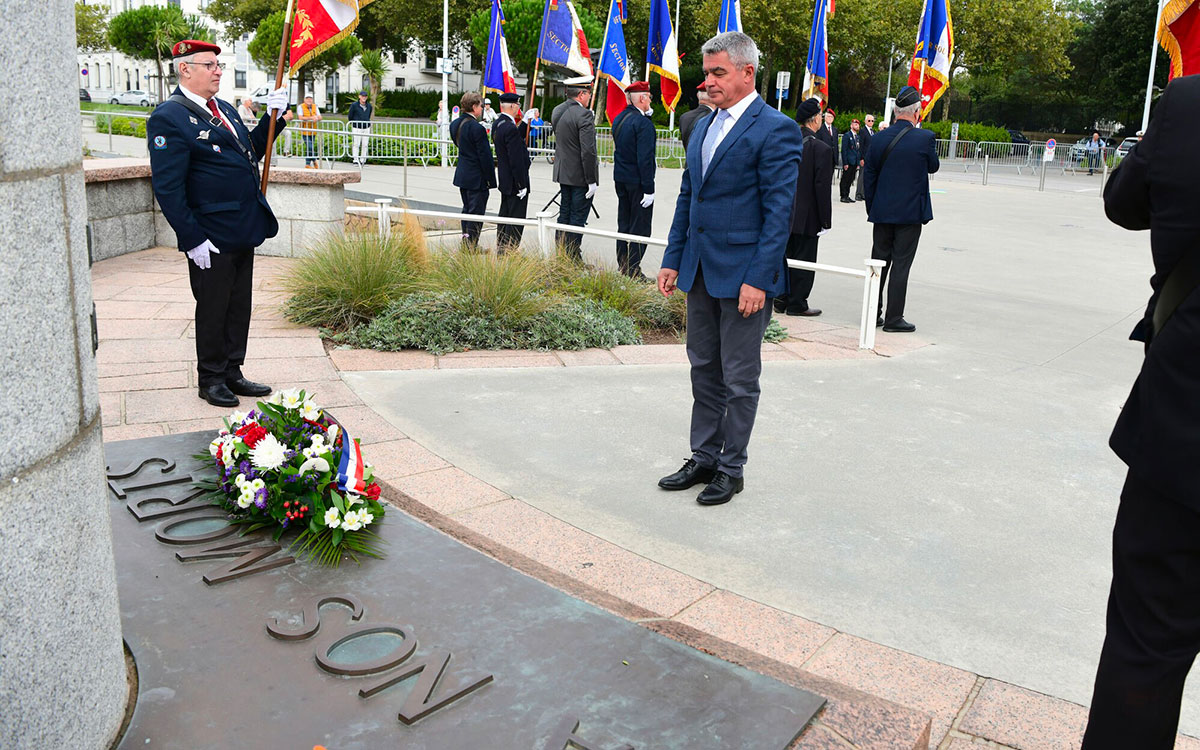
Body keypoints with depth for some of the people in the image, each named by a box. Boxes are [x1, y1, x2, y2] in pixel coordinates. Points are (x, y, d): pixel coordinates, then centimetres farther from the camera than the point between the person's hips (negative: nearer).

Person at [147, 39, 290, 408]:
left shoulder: (224, 109, 14)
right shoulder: (169, 118, -13)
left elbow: (250, 152, 24)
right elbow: (167, 187, -17)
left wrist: (273, 116, 11)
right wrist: (192, 240, -20)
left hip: (244, 231, 8)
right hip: (211, 237, -8)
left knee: (240, 307, 15)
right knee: (213, 309, 5)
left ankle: (232, 374, 28)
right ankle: (210, 380, 20)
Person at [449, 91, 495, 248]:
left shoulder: (455, 124, 4)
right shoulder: (477, 128, -21)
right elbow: (485, 156, -18)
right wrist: (490, 178, -12)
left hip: (462, 175, 8)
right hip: (477, 177, -8)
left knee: (467, 209, 19)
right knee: (476, 212, 0)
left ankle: (466, 240, 26)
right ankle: (471, 245, 3)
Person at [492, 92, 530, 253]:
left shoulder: (497, 125, 7)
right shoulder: (510, 128, -23)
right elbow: (516, 161, -24)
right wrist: (522, 185, -20)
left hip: (505, 182, 10)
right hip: (514, 183, -10)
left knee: (505, 216, 18)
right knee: (516, 219, -4)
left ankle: (501, 249, 27)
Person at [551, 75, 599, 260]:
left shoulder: (557, 111, 6)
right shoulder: (583, 115, -19)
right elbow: (588, 152, -22)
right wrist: (592, 181, -18)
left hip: (563, 172, 8)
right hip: (580, 175, -8)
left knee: (564, 213, 16)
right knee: (578, 217, 0)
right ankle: (572, 257, 4)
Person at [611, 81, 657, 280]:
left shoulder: (618, 119, 8)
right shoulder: (643, 122, -18)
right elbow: (645, 157, -21)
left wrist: (646, 115, 8)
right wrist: (649, 189, -19)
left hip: (620, 180, 8)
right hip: (637, 181, -8)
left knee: (624, 224, 15)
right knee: (640, 226, -1)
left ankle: (623, 267, 22)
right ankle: (633, 270, 1)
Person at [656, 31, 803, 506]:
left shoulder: (775, 130, -10)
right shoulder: (703, 127, 13)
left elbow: (779, 212, -15)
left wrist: (758, 278, -20)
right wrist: (673, 260, 12)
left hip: (743, 275, -7)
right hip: (701, 272, 8)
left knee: (740, 379, 4)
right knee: (704, 371, 15)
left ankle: (731, 469, 18)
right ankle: (703, 459, 28)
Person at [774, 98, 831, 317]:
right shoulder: (820, 148, -15)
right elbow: (822, 187, -16)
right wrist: (825, 221, -9)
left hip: (785, 214, 6)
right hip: (806, 217, -6)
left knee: (787, 257, 17)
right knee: (804, 260, 5)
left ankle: (782, 299, 23)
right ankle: (797, 303, 11)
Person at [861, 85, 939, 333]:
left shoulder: (879, 138, 0)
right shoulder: (925, 138, -10)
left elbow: (868, 176, 4)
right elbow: (933, 166, 7)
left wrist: (871, 208, 13)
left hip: (882, 212, 3)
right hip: (911, 212, -3)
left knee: (879, 262, 11)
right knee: (901, 265, 1)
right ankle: (894, 318, 4)